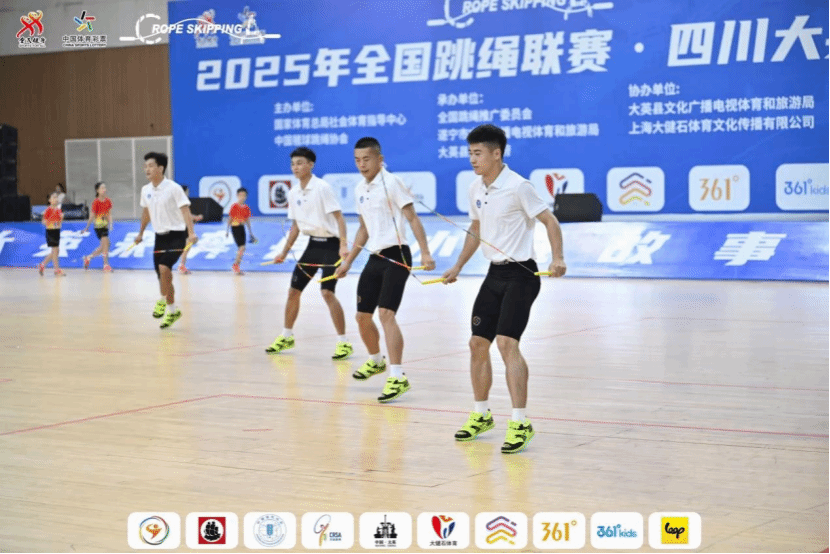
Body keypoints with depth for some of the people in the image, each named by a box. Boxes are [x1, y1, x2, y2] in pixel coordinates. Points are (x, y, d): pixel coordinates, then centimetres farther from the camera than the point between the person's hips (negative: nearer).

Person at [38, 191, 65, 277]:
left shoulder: (58, 210, 10)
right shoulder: (49, 210, -10)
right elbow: (44, 222, -10)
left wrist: (61, 217, -3)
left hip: (57, 231, 8)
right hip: (50, 231, -8)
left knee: (55, 252, 11)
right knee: (55, 251, -7)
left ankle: (42, 265, 25)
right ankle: (57, 270, -2)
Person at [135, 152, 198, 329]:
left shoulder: (173, 188, -14)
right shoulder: (146, 190, 5)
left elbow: (185, 210, -20)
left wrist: (191, 233, -32)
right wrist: (141, 233, 29)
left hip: (176, 235, -6)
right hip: (160, 236, 6)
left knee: (164, 268, -26)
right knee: (163, 277, 8)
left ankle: (163, 301, -5)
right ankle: (172, 311, 26)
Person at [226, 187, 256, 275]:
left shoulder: (246, 208, 8)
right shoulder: (234, 207, -8)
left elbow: (247, 221, 15)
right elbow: (230, 219, -4)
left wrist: (251, 233, 17)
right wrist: (227, 230, -6)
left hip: (242, 228, 6)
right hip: (235, 227, -6)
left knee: (241, 249, 7)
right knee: (242, 247, -14)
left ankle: (236, 266, 17)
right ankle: (236, 265, -4)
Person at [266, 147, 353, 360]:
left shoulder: (322, 188, -15)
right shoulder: (293, 193, 7)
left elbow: (339, 217, -19)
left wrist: (343, 245, -30)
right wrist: (284, 252, 15)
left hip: (331, 245, -7)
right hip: (313, 244, 7)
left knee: (327, 292, -17)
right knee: (294, 290, 9)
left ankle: (344, 343, -8)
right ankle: (287, 337, 26)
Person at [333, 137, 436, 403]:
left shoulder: (391, 183, -10)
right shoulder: (359, 190, 12)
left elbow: (413, 218, -13)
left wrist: (425, 253, -22)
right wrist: (348, 261, 22)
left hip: (396, 256, -8)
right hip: (375, 258, 8)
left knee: (386, 314, -19)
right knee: (362, 316, 11)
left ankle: (397, 377, -20)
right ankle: (376, 361, 38)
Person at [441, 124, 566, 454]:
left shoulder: (517, 186, -15)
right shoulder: (476, 189, 8)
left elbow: (549, 221, -13)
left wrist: (557, 258, -27)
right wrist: (458, 267, 22)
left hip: (520, 274, -8)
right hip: (494, 274, 8)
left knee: (507, 343, -18)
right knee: (478, 343, 8)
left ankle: (520, 423, -14)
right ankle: (481, 415, 24)